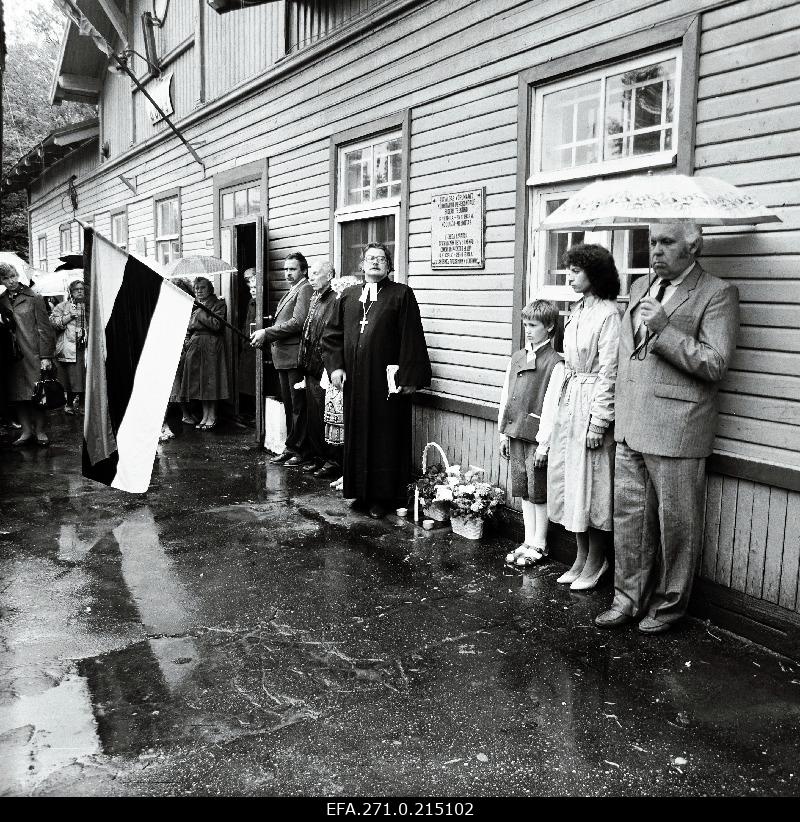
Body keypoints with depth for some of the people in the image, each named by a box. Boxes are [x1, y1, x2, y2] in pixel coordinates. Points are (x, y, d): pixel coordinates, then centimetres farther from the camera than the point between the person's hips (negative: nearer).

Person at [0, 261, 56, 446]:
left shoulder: (33, 298, 0)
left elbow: (44, 328, -3)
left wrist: (46, 356, -8)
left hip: (33, 354, -4)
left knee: (37, 394, -2)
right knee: (18, 395, 4)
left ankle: (39, 431, 8)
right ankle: (26, 431, 12)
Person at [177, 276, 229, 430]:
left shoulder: (218, 304, 0)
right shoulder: (194, 305, 19)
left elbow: (216, 325, -14)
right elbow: (189, 328, 25)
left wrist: (200, 312, -11)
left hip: (211, 346, -6)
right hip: (194, 345, 6)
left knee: (210, 380, -7)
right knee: (200, 382, 4)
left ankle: (211, 417, -3)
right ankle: (205, 415, 9)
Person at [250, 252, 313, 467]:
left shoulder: (305, 289, -8)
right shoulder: (291, 292, 22)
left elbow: (298, 322, -19)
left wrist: (267, 333, -17)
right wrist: (265, 335, 8)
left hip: (295, 355, -10)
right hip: (283, 357, 10)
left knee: (298, 406, -4)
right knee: (289, 406, 13)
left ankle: (301, 451, 2)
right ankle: (291, 448, 20)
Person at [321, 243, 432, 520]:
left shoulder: (401, 295, -1)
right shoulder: (348, 296, 12)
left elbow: (411, 339, -7)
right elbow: (332, 334, 14)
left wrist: (408, 377, -12)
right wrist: (335, 365, 0)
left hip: (386, 380, -4)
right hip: (355, 381, 5)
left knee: (385, 437, 1)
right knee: (357, 435, 10)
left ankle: (383, 496, 12)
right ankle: (361, 492, 22)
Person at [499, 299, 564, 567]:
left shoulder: (555, 363, -11)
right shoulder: (517, 358, 11)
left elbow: (551, 405, -14)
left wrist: (544, 443, -15)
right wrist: (503, 432, 12)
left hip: (537, 436, -7)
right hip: (516, 434, 7)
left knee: (539, 493, 3)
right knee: (523, 491, 14)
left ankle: (538, 545, 16)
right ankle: (528, 541, 25)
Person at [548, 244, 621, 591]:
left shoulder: (608, 313, -14)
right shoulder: (576, 311, 11)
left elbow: (608, 372, -16)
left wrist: (598, 421, -17)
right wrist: (565, 402, 12)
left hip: (592, 402, -8)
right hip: (569, 401, 8)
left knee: (590, 484, 2)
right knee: (569, 479, 13)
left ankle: (596, 561, 18)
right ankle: (581, 556, 26)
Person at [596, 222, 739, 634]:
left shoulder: (717, 293, -6)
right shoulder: (640, 287, 16)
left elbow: (715, 364, -14)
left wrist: (665, 329, -21)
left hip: (676, 429, -6)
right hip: (631, 426, 6)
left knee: (675, 523, 5)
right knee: (628, 515, 11)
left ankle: (669, 604, 22)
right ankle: (628, 597, 24)